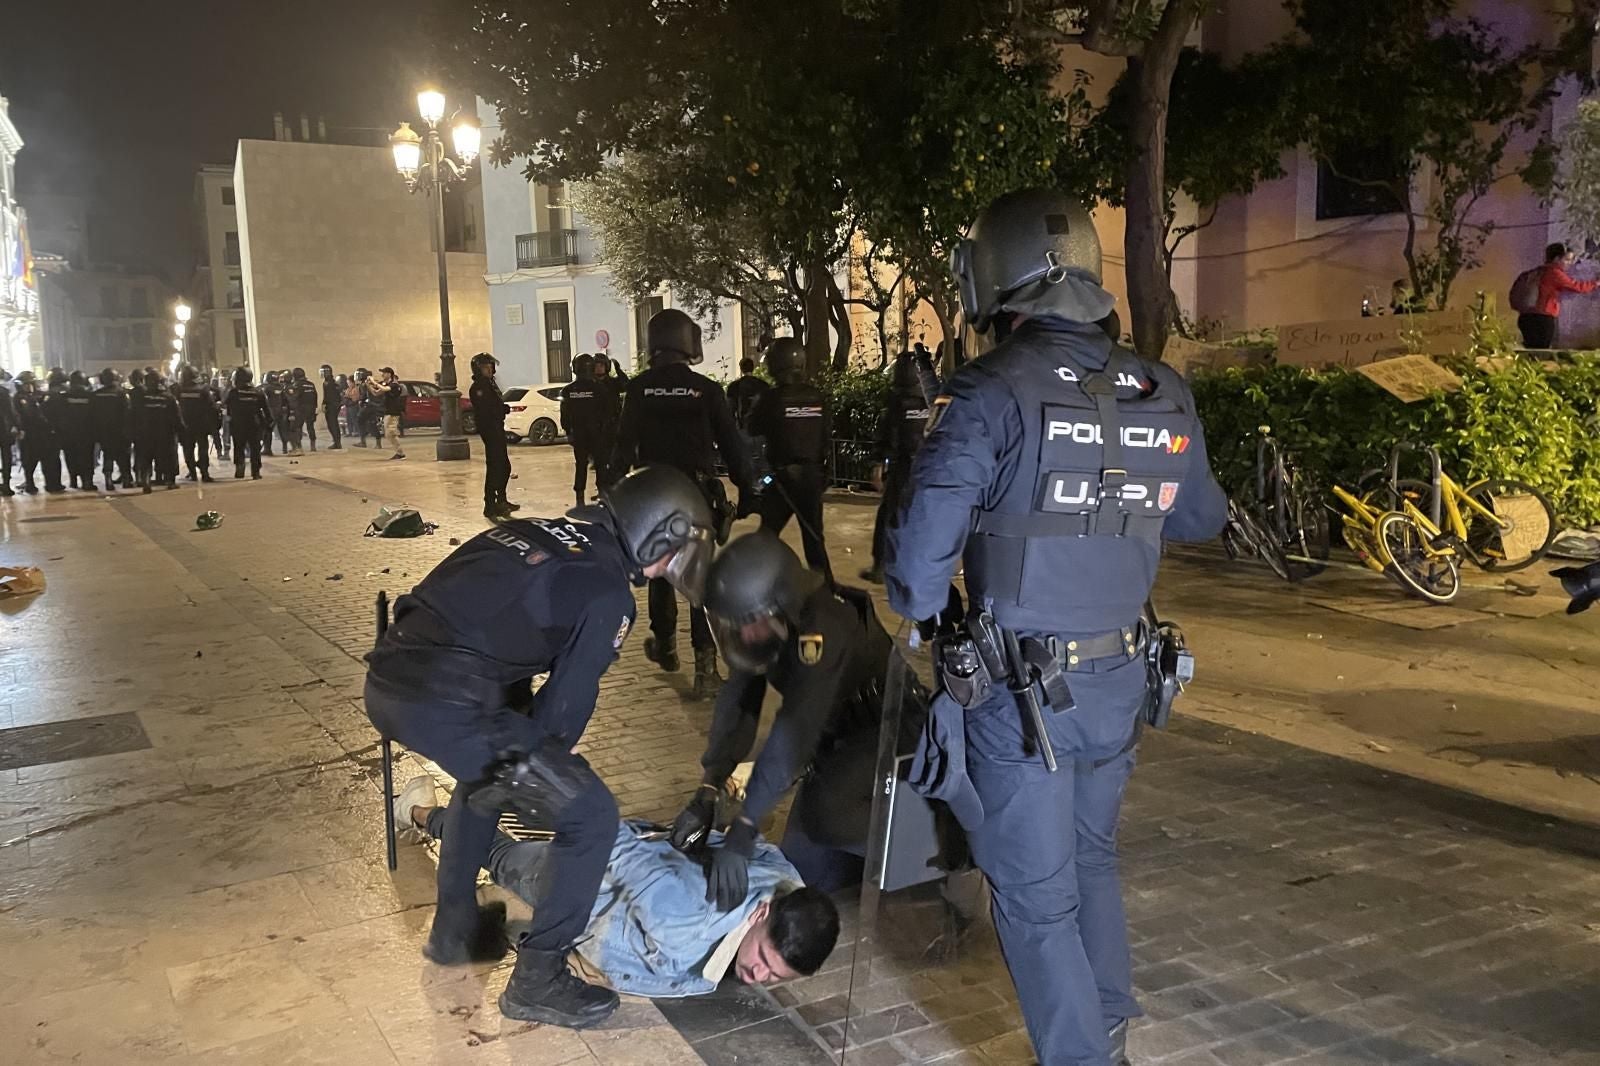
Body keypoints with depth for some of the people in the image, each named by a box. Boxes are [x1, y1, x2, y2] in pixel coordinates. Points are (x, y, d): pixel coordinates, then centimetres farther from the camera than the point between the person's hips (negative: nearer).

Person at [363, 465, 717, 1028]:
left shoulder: (534, 534, 20)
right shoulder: (607, 592, -2)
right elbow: (566, 704, -1)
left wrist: (515, 754, 28)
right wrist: (529, 766, 19)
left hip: (386, 679, 9)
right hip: (445, 703, -9)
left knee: (487, 769, 36)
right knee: (590, 816, 3)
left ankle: (455, 928, 46)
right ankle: (537, 979, 13)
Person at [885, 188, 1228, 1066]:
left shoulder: (992, 393, -17)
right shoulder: (1164, 395, 1)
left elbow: (921, 554, -20)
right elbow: (1202, 519, 16)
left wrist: (924, 611, 1)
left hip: (1023, 692, -6)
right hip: (1119, 678, 6)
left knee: (1035, 895, 9)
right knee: (1091, 858, 26)